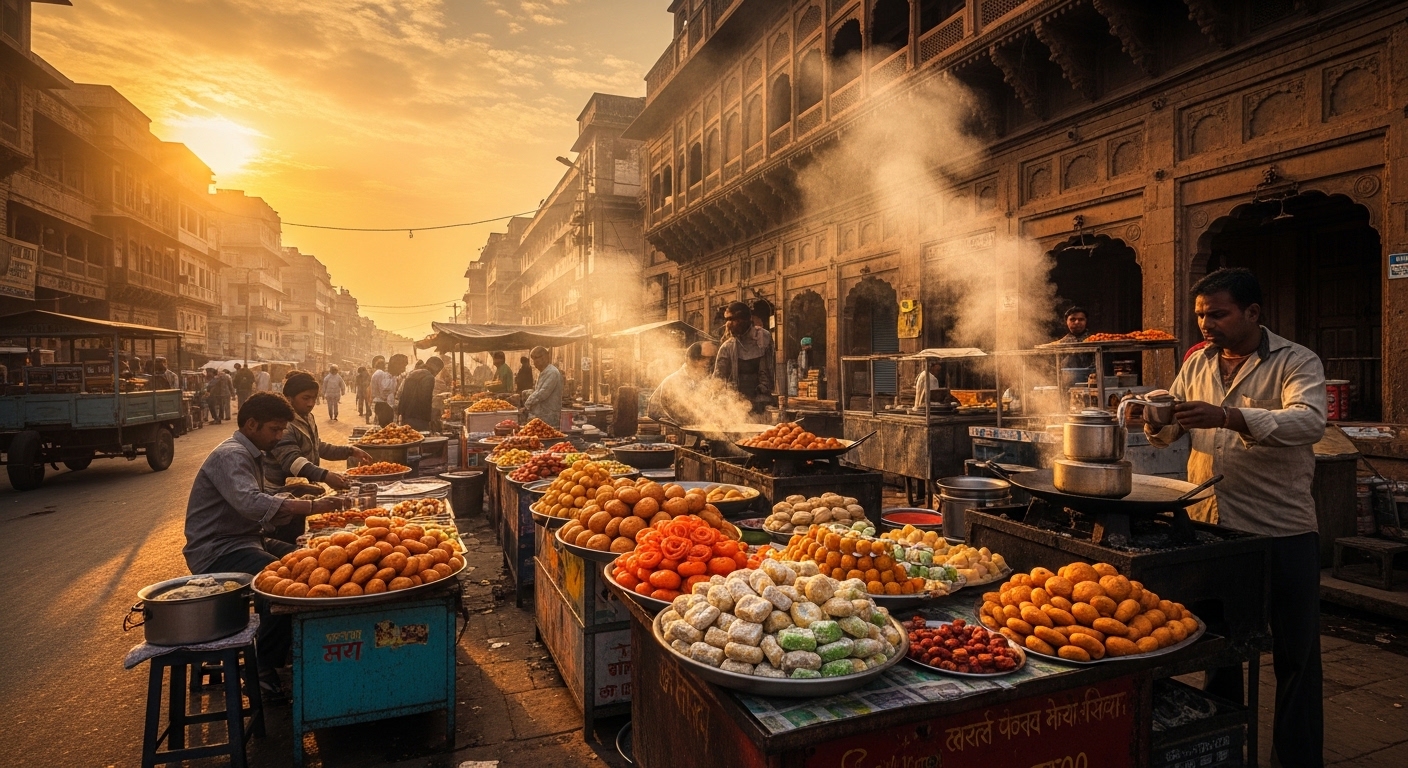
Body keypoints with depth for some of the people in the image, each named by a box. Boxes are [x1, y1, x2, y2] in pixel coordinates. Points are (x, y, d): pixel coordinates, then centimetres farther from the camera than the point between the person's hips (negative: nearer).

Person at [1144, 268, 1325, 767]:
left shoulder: (1295, 362, -7)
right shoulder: (1198, 363, 9)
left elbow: (1310, 421, -25)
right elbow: (1169, 432, 11)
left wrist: (1230, 417, -39)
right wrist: (1157, 422, -12)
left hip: (1282, 532, -5)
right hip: (1210, 527, 5)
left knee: (1295, 654, 7)